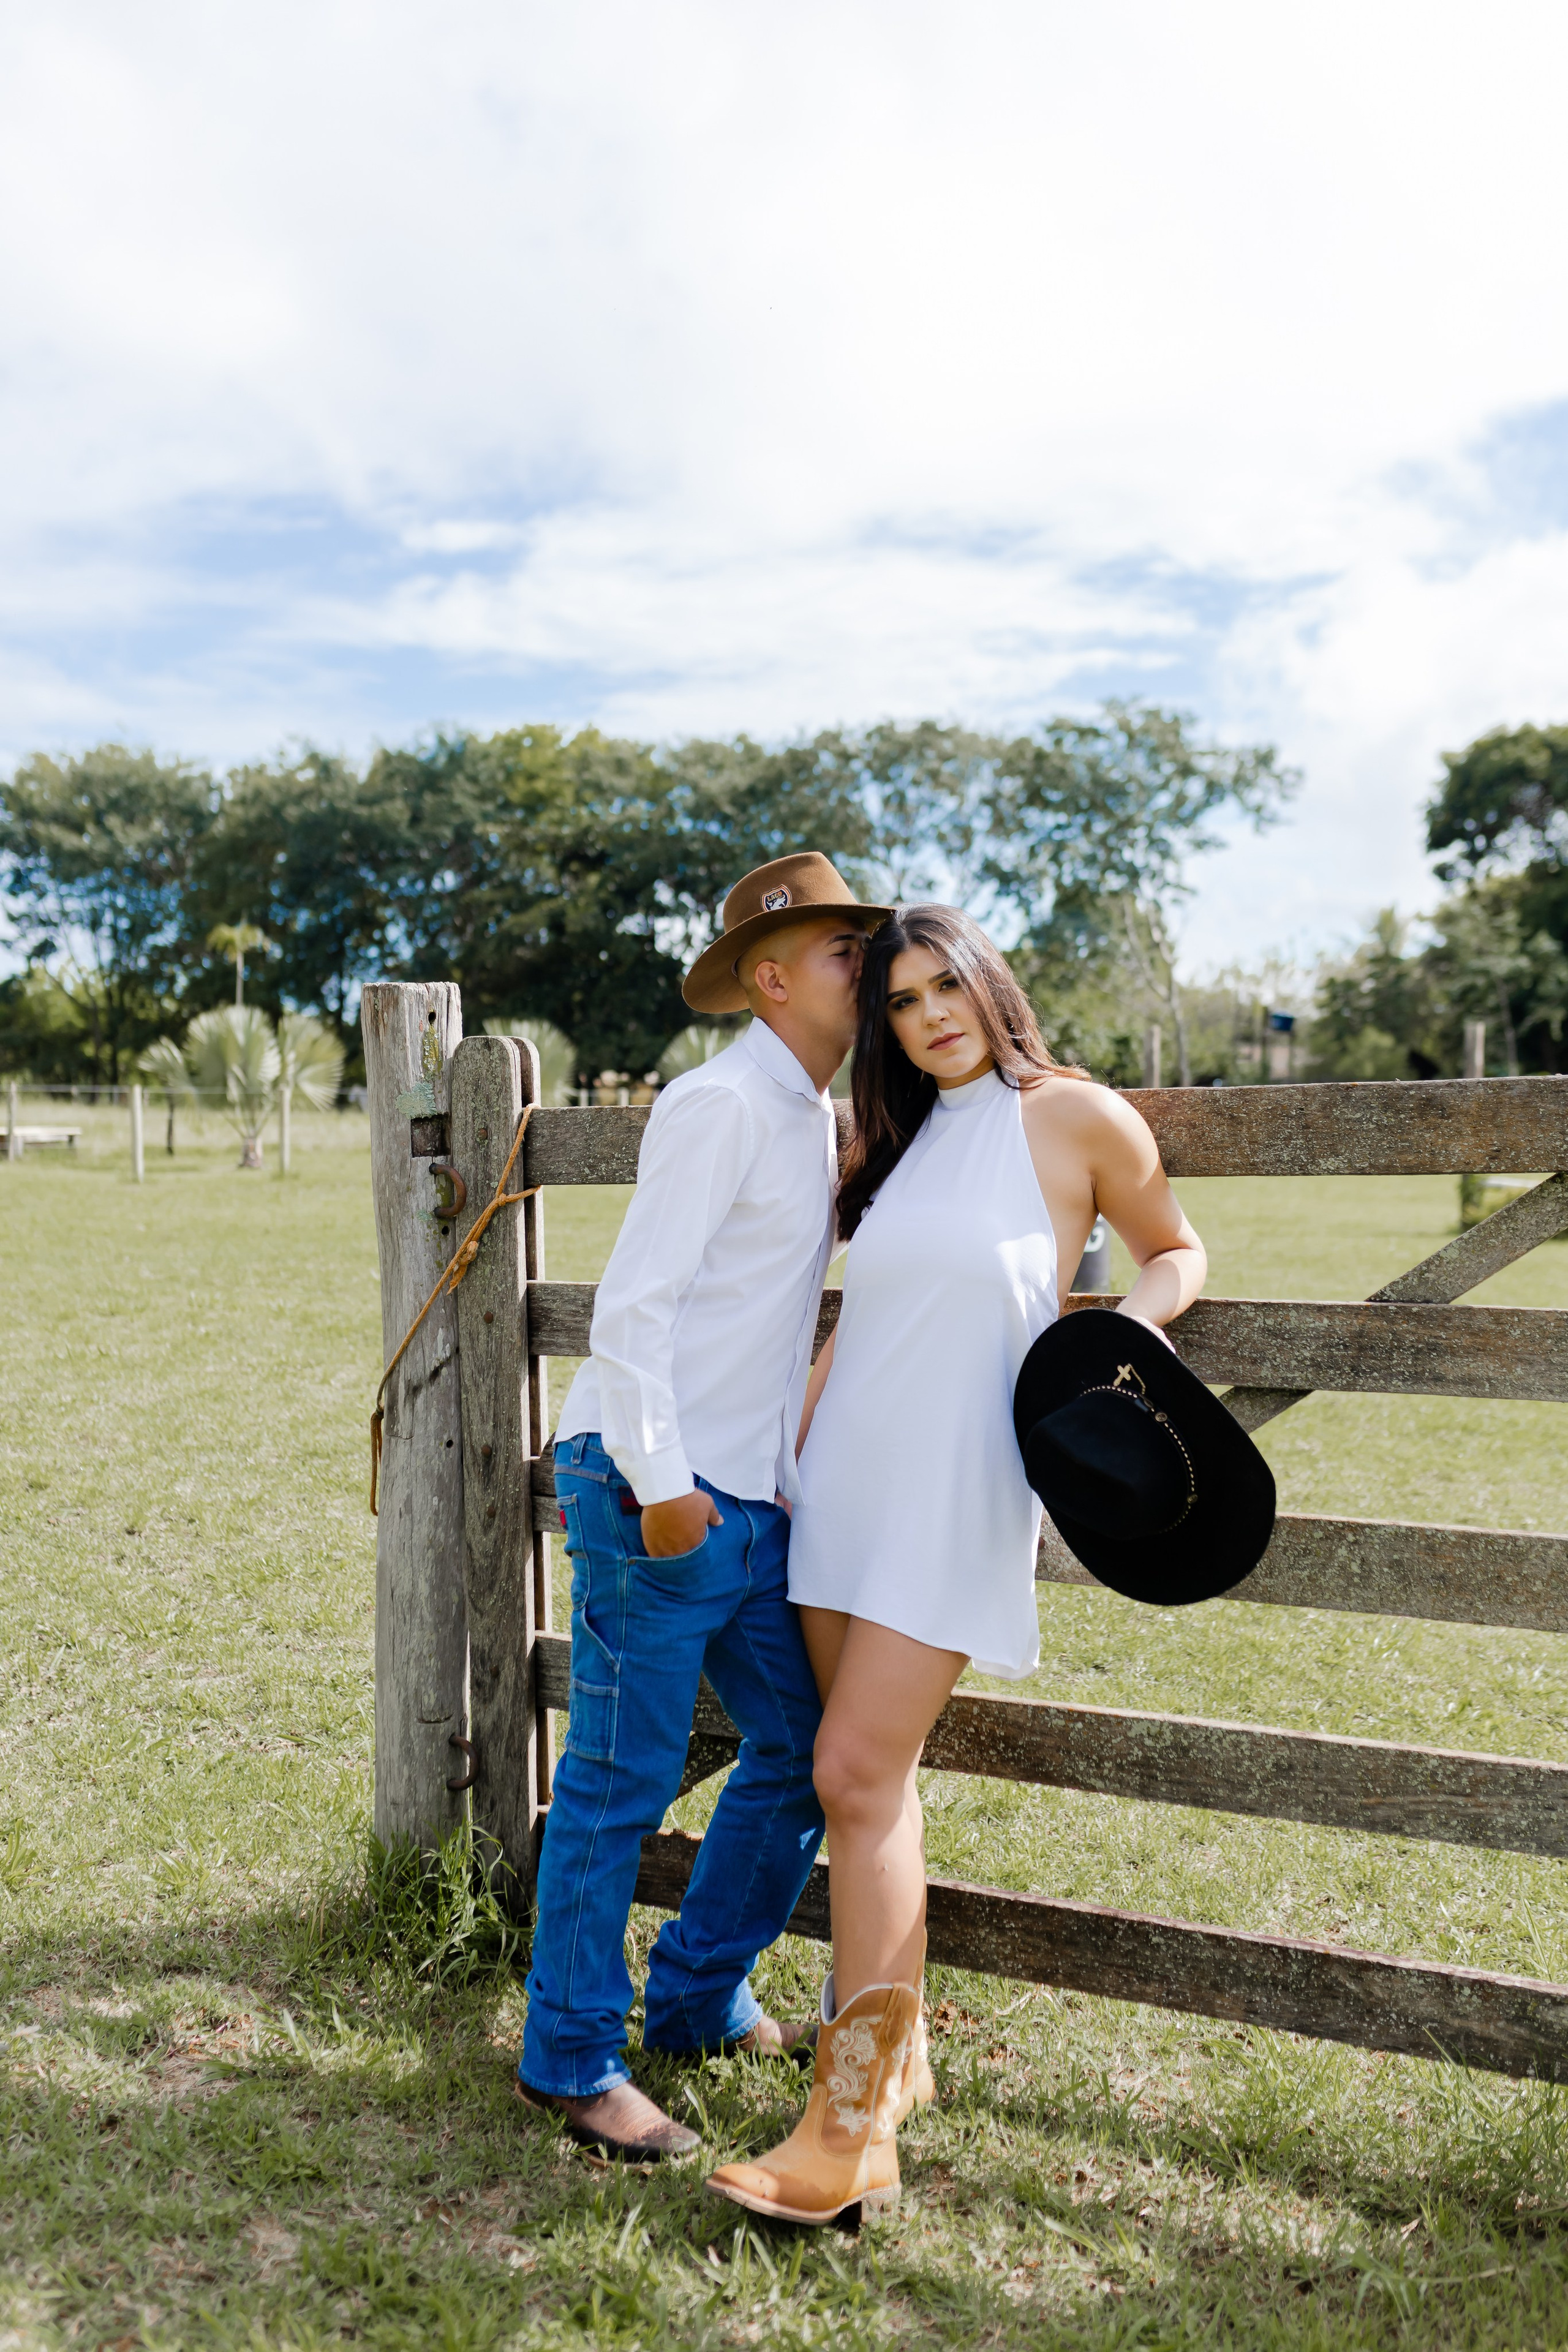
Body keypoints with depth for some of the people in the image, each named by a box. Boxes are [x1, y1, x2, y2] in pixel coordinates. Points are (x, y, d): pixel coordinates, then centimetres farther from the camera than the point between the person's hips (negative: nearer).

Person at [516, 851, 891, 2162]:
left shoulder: (815, 1117, 16)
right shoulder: (720, 1104, -13)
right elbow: (632, 1305, -18)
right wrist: (660, 1484, -20)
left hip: (748, 1500, 9)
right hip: (654, 1490, -9)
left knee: (804, 1748, 13)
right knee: (621, 1781, 1)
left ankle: (699, 2000, 30)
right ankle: (571, 2058, 18)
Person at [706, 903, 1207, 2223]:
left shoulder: (1078, 1117, -3)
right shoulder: (894, 1143, 12)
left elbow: (1177, 1252, 9)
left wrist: (1126, 1328, -11)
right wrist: (785, 1449, 18)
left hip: (958, 1497, -5)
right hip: (847, 1478, 5)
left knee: (855, 1775, -11)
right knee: (876, 1779, 10)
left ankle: (853, 2134, -2)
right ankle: (896, 2048, 26)